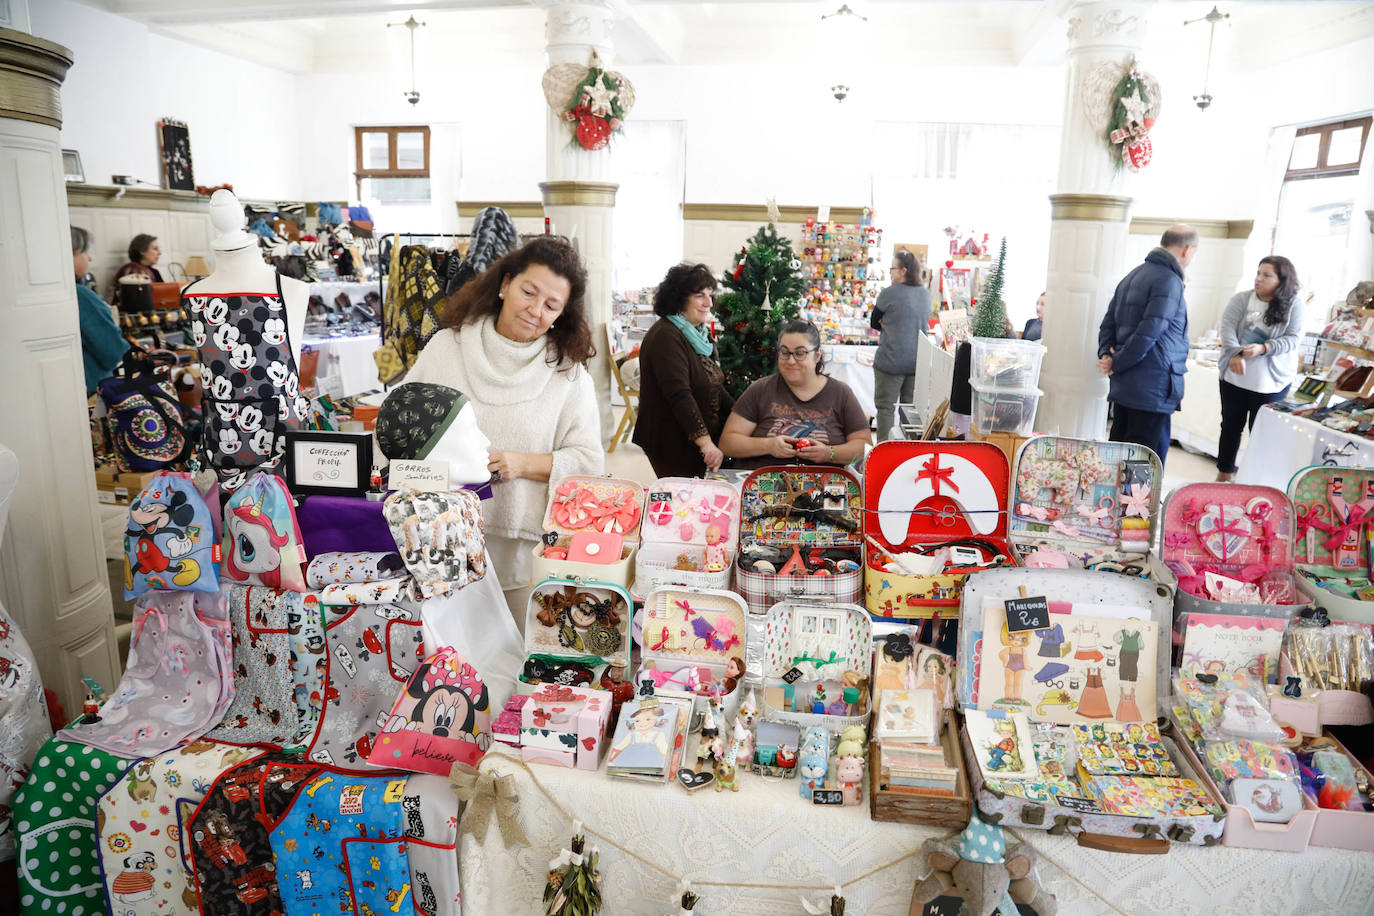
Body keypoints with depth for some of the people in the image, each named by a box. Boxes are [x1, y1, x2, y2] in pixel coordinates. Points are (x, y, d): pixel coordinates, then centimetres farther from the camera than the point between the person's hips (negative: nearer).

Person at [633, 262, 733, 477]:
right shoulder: (665, 336, -16)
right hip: (671, 449, -9)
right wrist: (705, 442, -31)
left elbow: (715, 388, 21)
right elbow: (679, 395, -26)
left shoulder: (699, 334, 14)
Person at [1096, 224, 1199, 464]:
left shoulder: (1132, 276, 16)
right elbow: (1149, 332, -20)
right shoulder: (1169, 281, -13)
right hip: (1153, 388, -9)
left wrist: (1106, 354, 1)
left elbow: (1108, 323, 15)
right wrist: (1117, 363, -11)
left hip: (1123, 385, 9)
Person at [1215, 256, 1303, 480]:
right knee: (1231, 426, 14)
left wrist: (1263, 348, -24)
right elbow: (1227, 326, -10)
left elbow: (1293, 338, -8)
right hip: (1235, 377, 2)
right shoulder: (1241, 298, -1)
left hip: (1272, 382, -2)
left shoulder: (1293, 305, -4)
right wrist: (1235, 353, -25)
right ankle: (1224, 474, 29)